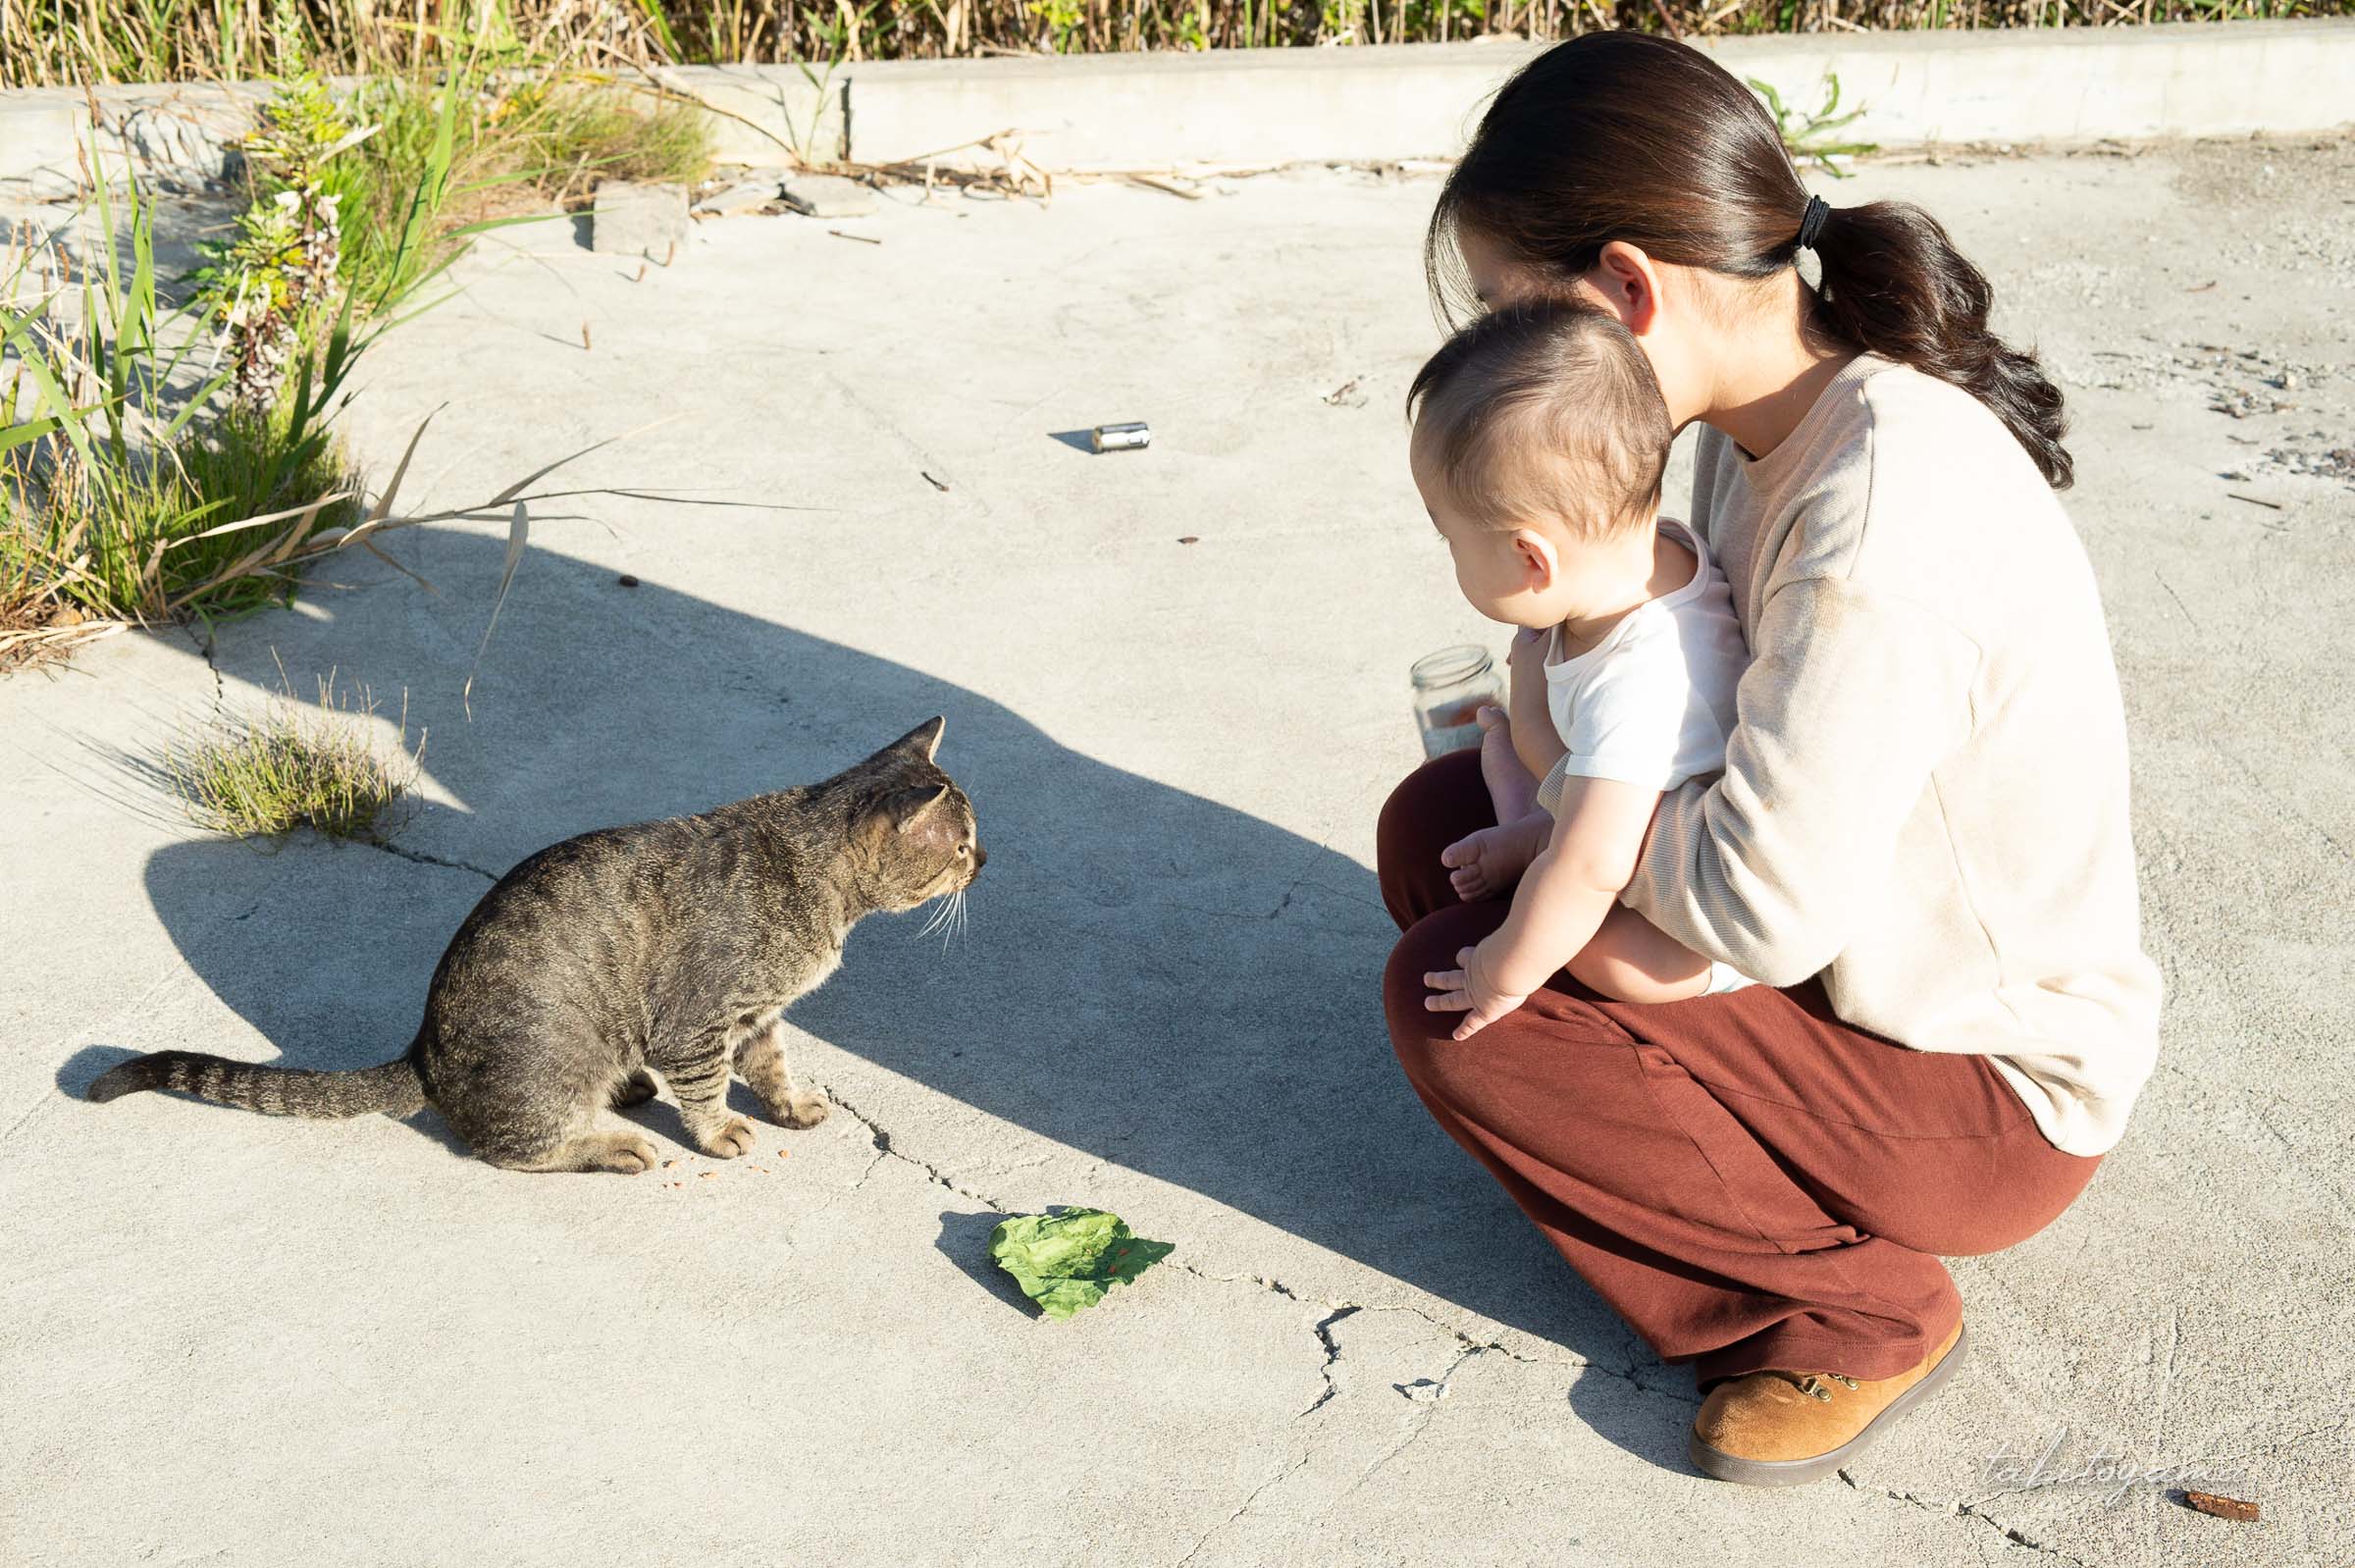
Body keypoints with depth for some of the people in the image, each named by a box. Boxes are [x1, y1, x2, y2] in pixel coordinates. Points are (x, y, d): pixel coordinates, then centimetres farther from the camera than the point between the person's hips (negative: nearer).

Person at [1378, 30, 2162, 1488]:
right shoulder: (1769, 420, -3)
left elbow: (1761, 905, -34)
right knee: (1434, 826, 6)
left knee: (1451, 996, -17)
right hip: (1862, 951, 9)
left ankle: (1862, 1315, -3)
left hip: (1990, 1095, -9)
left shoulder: (1889, 502, -33)